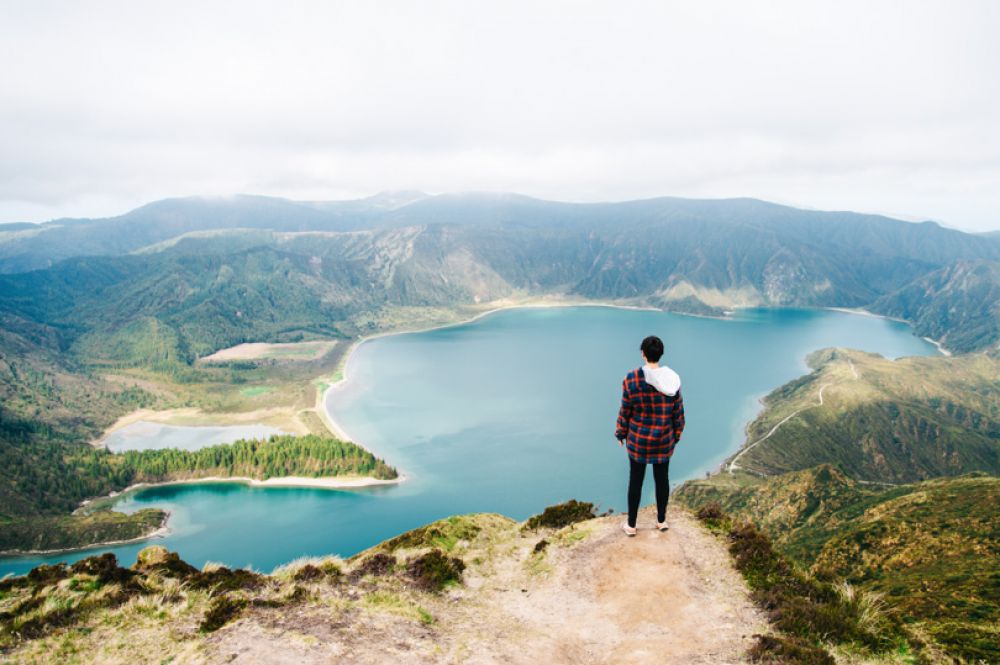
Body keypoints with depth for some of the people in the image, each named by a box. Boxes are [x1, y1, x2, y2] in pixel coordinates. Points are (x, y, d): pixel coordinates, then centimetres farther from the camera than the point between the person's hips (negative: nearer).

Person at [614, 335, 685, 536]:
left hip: (638, 438, -2)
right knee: (661, 477, 21)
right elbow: (678, 412, -4)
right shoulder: (672, 379, -13)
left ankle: (631, 525, 26)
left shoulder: (632, 379, -23)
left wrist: (620, 434, 4)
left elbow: (625, 412, -13)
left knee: (635, 479, 14)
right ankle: (661, 520, 37)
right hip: (663, 438, 2)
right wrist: (676, 434, 13)